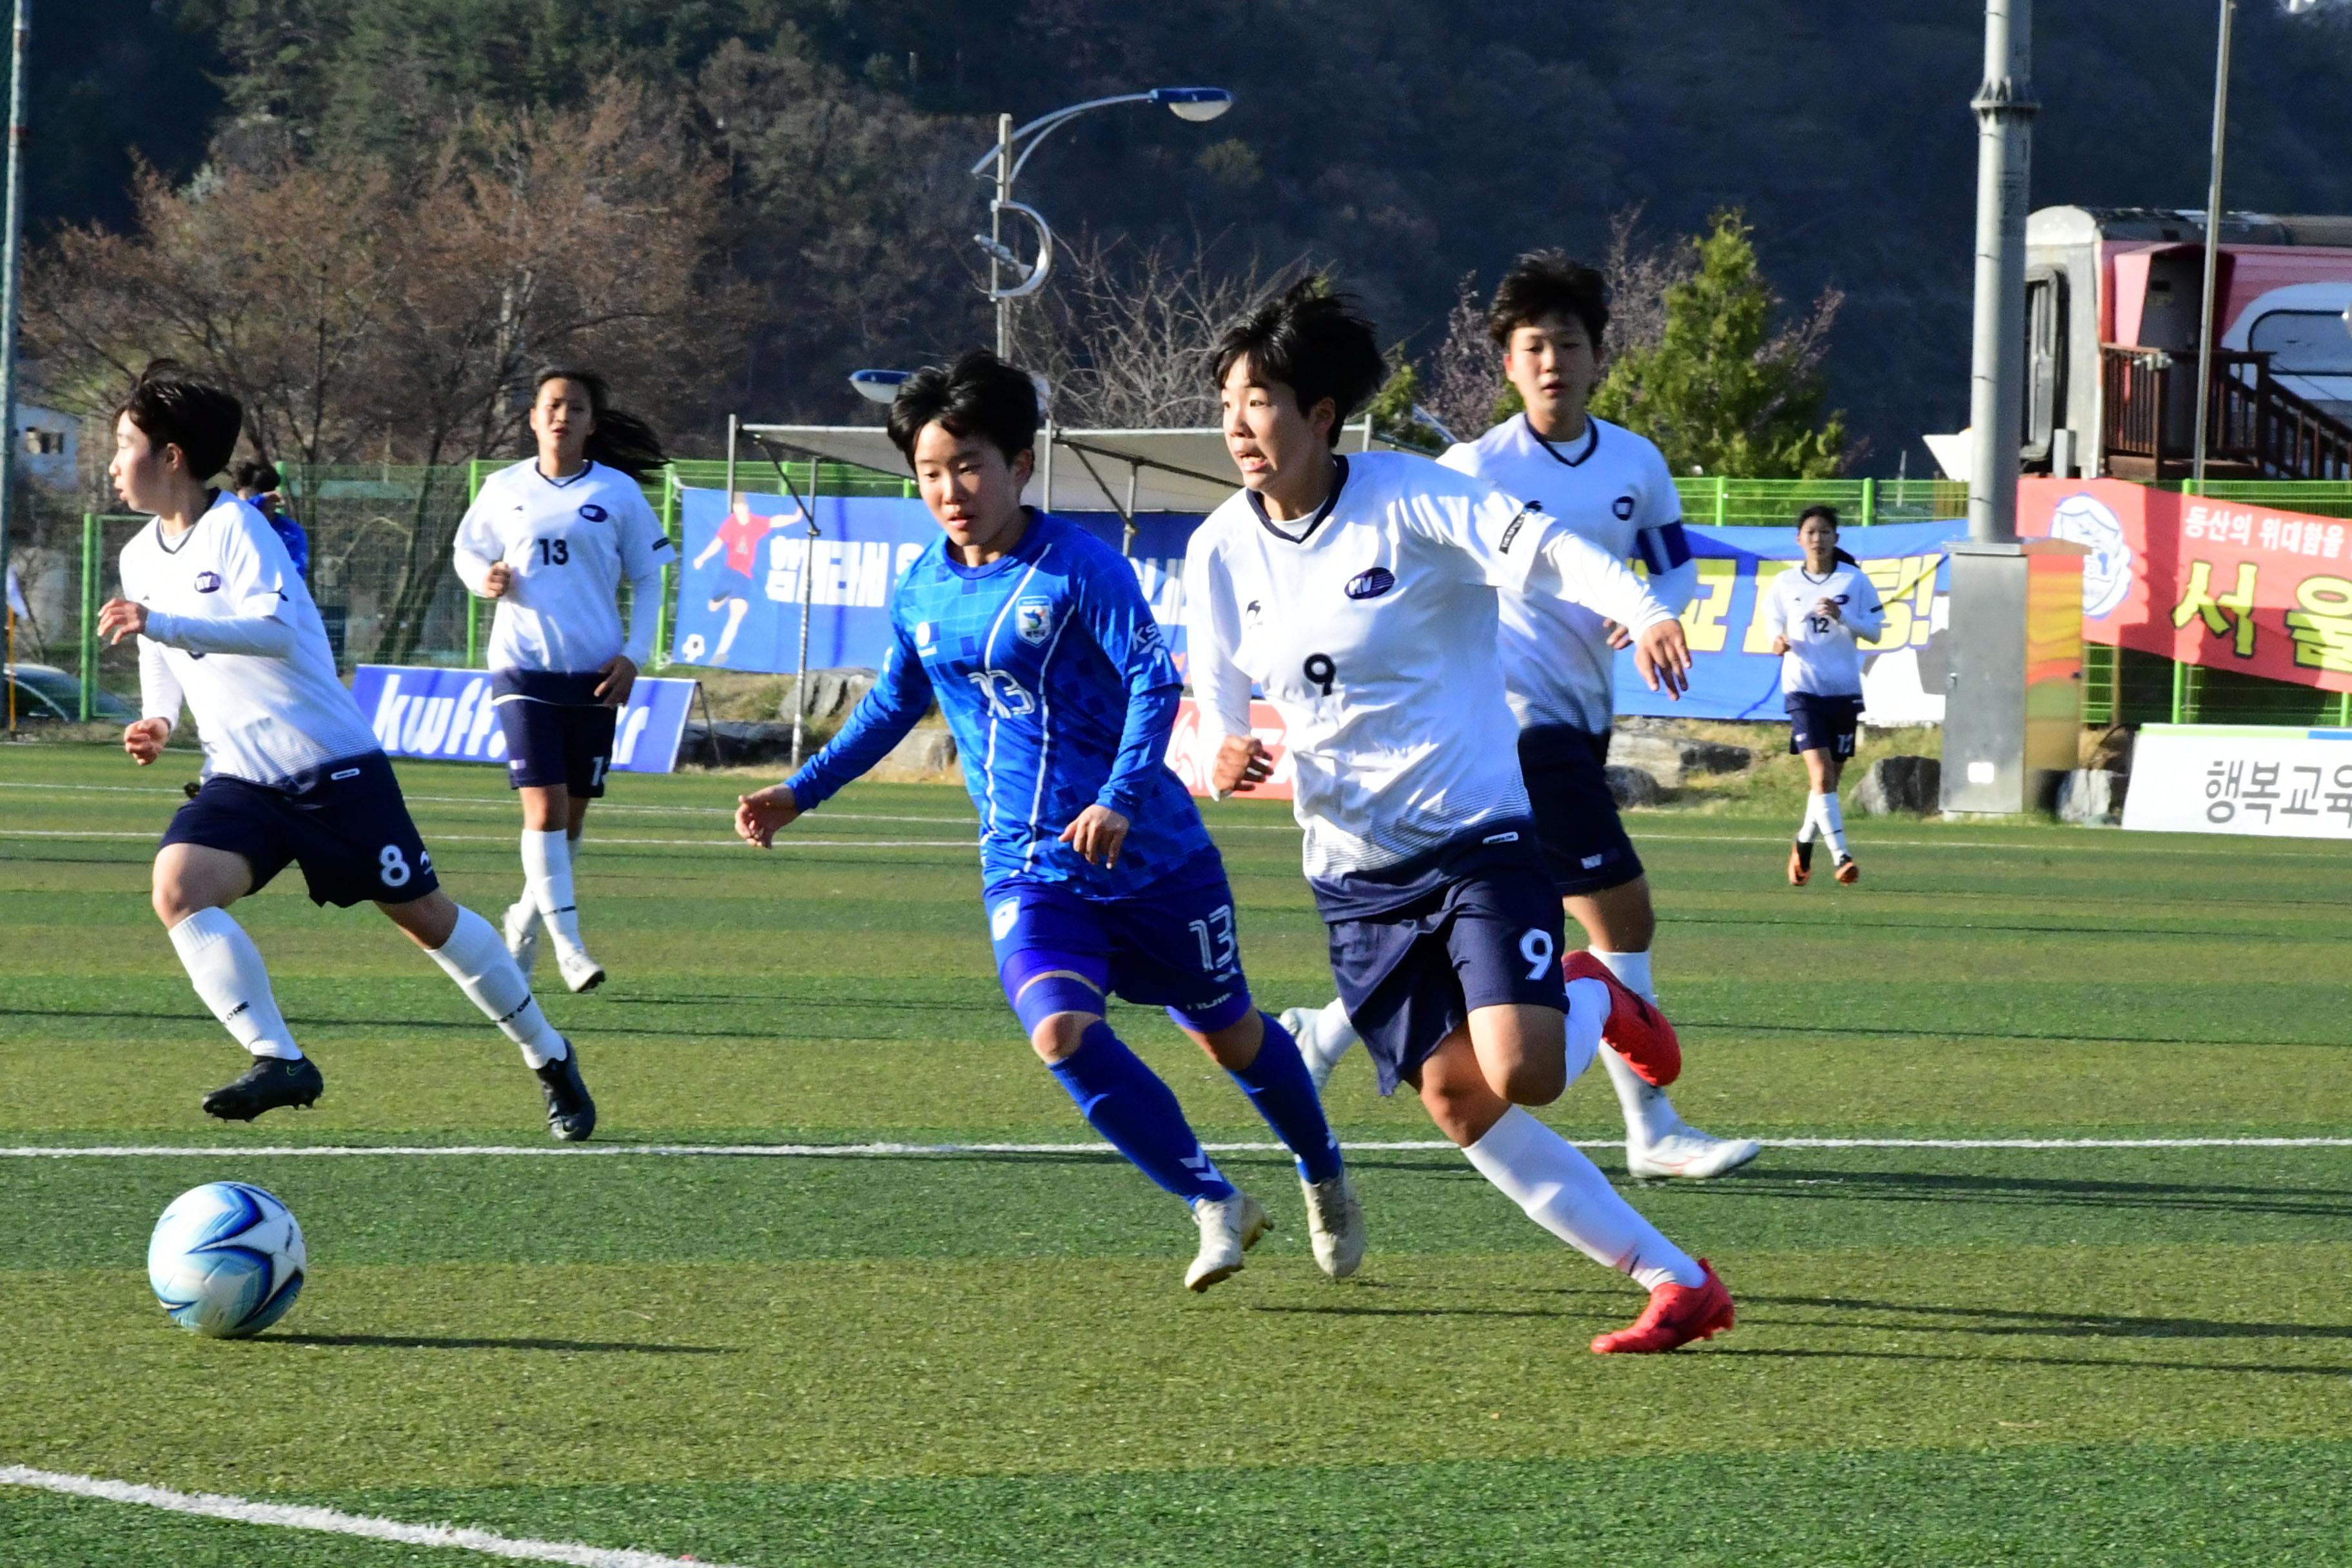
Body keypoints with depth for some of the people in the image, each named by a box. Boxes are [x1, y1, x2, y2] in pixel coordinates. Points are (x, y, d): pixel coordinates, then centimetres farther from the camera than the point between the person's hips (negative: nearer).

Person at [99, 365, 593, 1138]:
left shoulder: (234, 525, -15)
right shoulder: (140, 556, 6)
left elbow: (276, 632, -29)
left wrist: (161, 624, -38)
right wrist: (156, 722, 2)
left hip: (334, 765, -6)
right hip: (241, 780, 6)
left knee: (423, 915, 5)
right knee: (177, 886, -23)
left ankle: (549, 1057, 24)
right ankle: (280, 1063, -23)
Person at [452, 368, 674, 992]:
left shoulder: (618, 493, 1)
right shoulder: (504, 490, 4)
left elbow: (648, 579, 8)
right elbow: (466, 550, 18)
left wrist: (633, 656, -4)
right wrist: (484, 577, -5)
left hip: (594, 674, 1)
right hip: (523, 668, -1)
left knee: (572, 815, 7)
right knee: (544, 805, -15)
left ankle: (526, 920, 29)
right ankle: (568, 944, -14)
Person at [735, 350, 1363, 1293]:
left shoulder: (1078, 566, -13)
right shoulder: (920, 594, 4)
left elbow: (1154, 681, -19)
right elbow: (892, 710, 20)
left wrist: (1121, 799, -32)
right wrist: (797, 794, 16)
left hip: (1151, 852, -3)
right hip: (1027, 872, 3)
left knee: (1229, 1036, 12)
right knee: (1063, 1031, -23)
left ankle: (1327, 1186, 42)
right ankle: (1215, 1206, -7)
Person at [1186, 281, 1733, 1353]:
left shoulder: (1408, 501, -12)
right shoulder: (1222, 550, 3)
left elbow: (1542, 549, -25)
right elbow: (1214, 696, 11)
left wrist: (1640, 611, -45)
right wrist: (1224, 750, -14)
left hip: (1479, 834, -5)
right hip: (1355, 870, 5)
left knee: (1520, 1071, -23)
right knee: (1454, 1098, -6)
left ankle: (1596, 1004, 16)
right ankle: (1676, 1283, 2)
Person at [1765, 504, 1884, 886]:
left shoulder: (1855, 580, 1)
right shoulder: (1784, 584, 4)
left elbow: (1874, 629, 1)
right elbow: (1774, 623, 15)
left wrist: (1842, 616, -16)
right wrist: (1779, 641, -8)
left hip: (1844, 689, 1)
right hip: (1802, 686, -1)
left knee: (1829, 777, 10)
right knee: (1821, 772, -17)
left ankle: (1804, 842, 34)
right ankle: (1840, 857, -20)